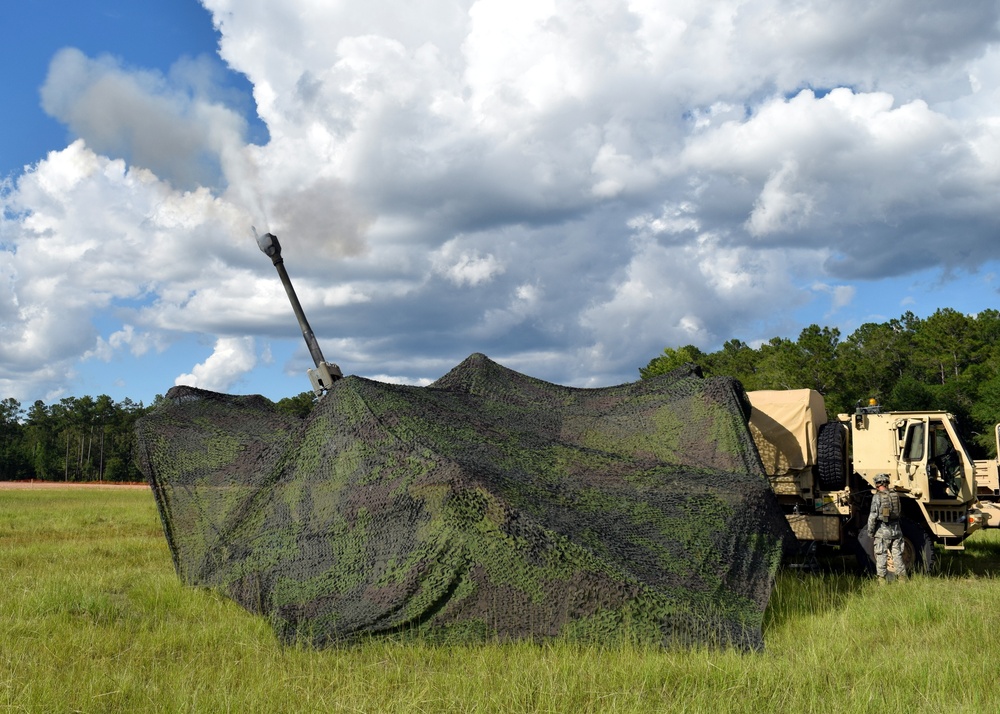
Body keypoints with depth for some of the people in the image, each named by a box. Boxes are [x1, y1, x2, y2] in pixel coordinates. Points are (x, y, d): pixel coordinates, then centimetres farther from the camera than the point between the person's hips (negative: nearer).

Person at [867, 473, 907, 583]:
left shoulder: (877, 497, -11)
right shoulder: (895, 495, 6)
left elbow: (873, 516, -13)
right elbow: (899, 512, 15)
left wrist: (870, 531, -5)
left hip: (882, 530, -5)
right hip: (896, 530, 5)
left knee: (881, 556, 1)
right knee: (897, 555, 11)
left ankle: (881, 579, 2)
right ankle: (902, 578, 12)